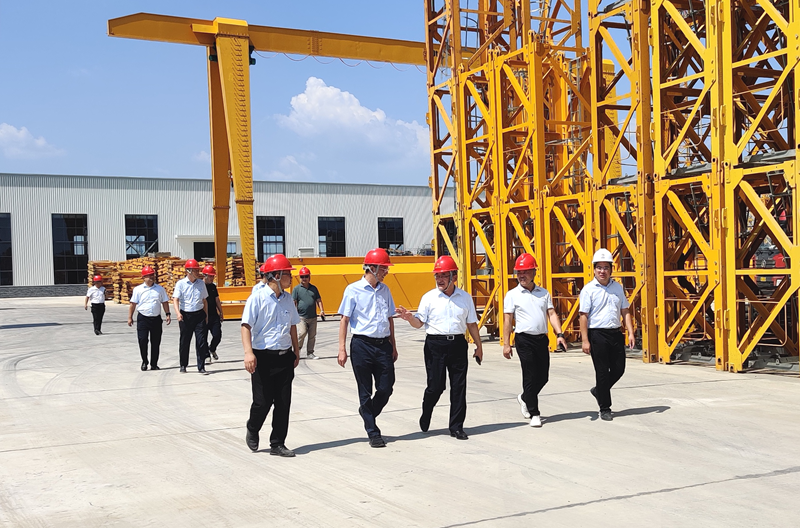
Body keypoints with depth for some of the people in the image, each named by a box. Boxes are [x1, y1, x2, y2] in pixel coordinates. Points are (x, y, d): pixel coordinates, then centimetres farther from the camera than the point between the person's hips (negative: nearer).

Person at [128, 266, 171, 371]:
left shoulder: (160, 289, 8)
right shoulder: (138, 289, 2)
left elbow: (165, 302, 12)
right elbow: (133, 304, 4)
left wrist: (167, 314, 3)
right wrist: (130, 317, 3)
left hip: (156, 319, 2)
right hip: (143, 318, -2)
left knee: (156, 342, 4)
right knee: (142, 340, -6)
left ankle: (154, 364, 13)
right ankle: (144, 362, 11)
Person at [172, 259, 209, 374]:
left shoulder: (201, 283, 8)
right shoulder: (180, 284, -3)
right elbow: (175, 299, -12)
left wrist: (206, 316, 14)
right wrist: (178, 313, -28)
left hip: (199, 314, 2)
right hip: (185, 315, -2)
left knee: (201, 341, -3)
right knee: (184, 342, 6)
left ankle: (201, 367, 2)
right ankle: (183, 365, 22)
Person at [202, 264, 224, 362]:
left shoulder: (213, 286, 11)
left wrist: (221, 313, 19)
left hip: (214, 315, 5)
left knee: (217, 335, 1)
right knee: (204, 337, 3)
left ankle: (212, 349, 27)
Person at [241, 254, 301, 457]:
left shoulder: (287, 299, 10)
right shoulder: (257, 298, -9)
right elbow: (246, 326, -13)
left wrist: (296, 351, 20)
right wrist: (248, 353, -24)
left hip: (285, 357, 5)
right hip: (263, 357, -5)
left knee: (283, 402, 4)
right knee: (262, 402, 0)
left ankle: (277, 444, 13)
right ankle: (252, 432, 29)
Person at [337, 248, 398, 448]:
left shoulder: (384, 290, 10)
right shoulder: (353, 290, -5)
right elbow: (344, 319, -4)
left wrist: (393, 346, 16)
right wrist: (342, 349, -10)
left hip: (383, 344, 5)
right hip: (362, 344, -4)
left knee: (386, 389, 4)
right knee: (365, 392, 4)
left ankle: (367, 412, 32)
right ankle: (373, 433, 13)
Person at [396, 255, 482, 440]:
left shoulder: (465, 297, 8)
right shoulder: (429, 297, 1)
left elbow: (472, 324, 15)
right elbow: (419, 322, -1)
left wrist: (479, 346, 17)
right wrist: (409, 318, -23)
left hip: (458, 344, 2)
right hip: (435, 344, -2)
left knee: (459, 386, 2)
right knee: (436, 386, -2)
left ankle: (457, 427, 11)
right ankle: (425, 415, 27)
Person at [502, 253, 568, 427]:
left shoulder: (543, 293, 11)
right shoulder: (512, 295, 0)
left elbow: (552, 314, 6)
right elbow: (507, 320, -2)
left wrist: (559, 334, -7)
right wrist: (506, 344, -7)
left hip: (542, 339, 4)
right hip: (524, 339, -4)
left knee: (543, 377, 8)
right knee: (531, 377, -4)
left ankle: (524, 398, 34)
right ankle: (534, 414, 6)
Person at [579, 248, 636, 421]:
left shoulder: (617, 287, 10)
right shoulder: (588, 289, -5)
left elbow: (625, 311, 13)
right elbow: (583, 316, -7)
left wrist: (631, 333, 3)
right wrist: (585, 340, -13)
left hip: (616, 333, 5)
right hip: (597, 334, -5)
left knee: (619, 369, 8)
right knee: (602, 372, 1)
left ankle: (599, 391, 33)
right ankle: (605, 409, 11)